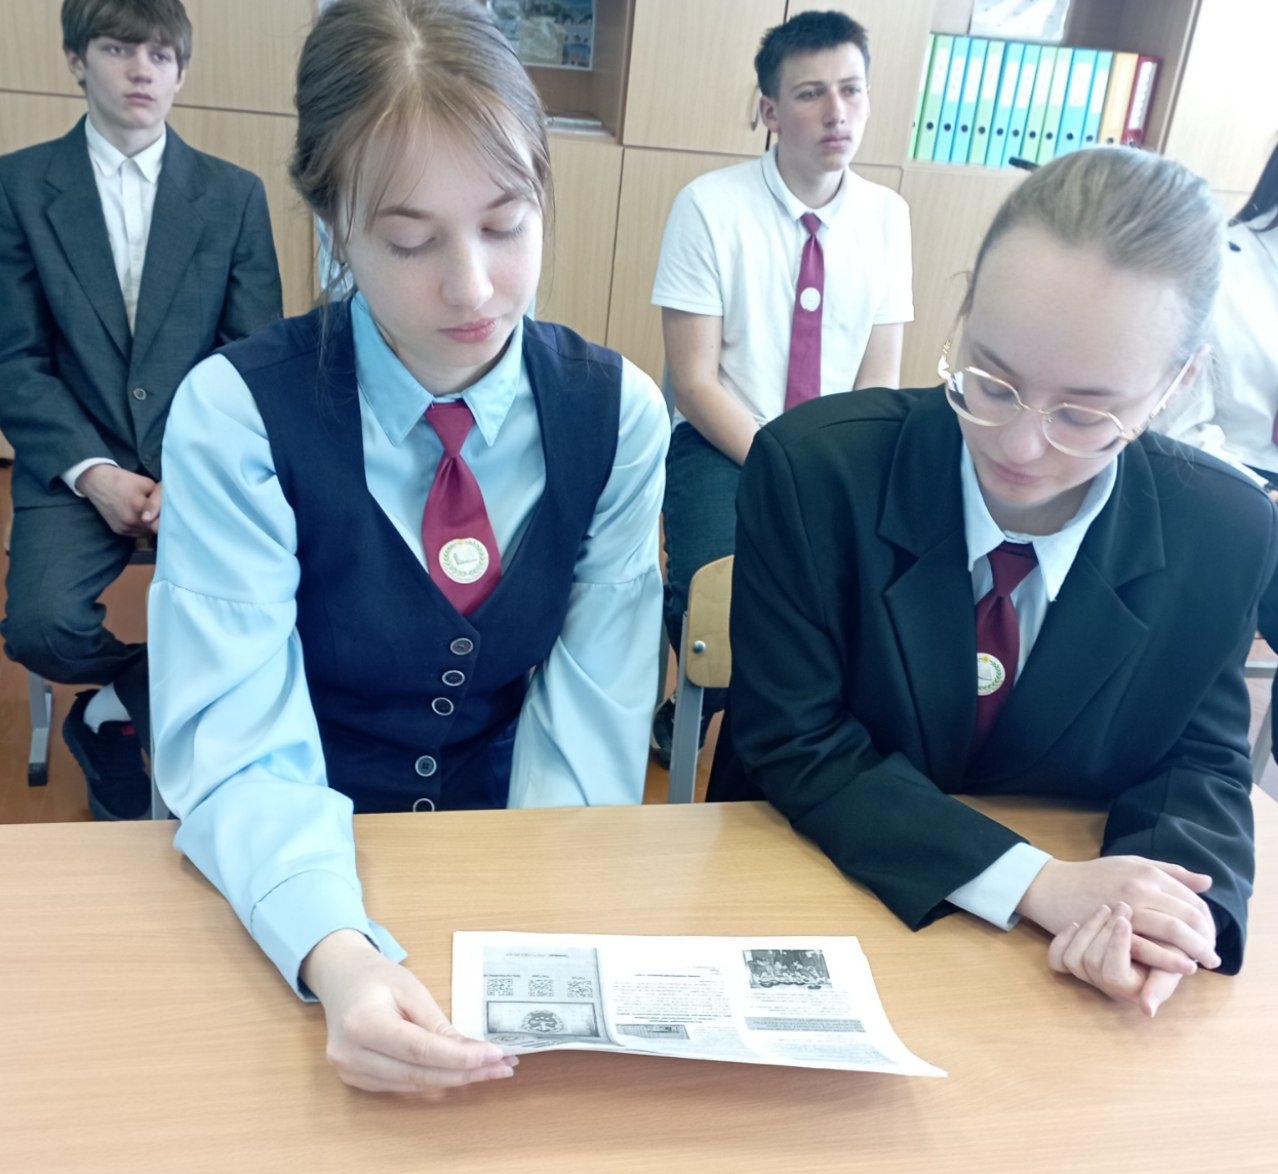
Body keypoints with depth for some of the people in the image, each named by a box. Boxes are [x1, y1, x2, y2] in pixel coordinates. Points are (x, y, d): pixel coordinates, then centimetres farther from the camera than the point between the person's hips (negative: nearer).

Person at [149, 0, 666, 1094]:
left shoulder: (618, 412, -7)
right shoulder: (237, 416, -14)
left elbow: (592, 722, -8)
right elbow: (239, 747, -19)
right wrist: (340, 958, -36)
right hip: (297, 885, -1)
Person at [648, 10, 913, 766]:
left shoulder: (887, 215, 3)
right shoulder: (710, 206, -9)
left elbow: (881, 379, 3)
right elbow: (695, 380, -11)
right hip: (723, 445, -3)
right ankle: (693, 719, 3)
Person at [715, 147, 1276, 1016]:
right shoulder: (812, 467, -18)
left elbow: (1200, 761, 2)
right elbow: (795, 745, -15)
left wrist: (1176, 895, -21)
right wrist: (1036, 884, -23)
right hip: (810, 893, -1)